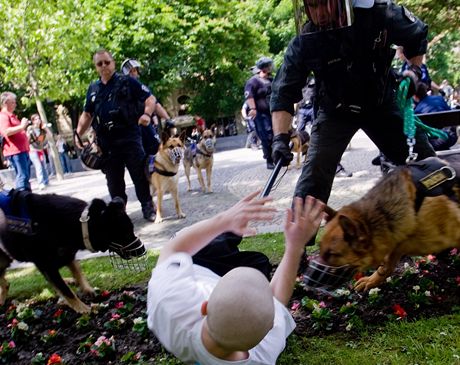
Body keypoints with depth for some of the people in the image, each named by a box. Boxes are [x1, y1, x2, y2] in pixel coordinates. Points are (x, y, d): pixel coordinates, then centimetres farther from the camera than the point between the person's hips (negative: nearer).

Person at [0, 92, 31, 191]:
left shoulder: (12, 116, 24)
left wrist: (24, 125, 21)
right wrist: (21, 126, -21)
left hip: (22, 150, 11)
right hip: (15, 151, -11)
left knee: (26, 176, 14)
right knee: (22, 176, -15)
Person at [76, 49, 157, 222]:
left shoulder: (127, 82, 1)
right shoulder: (93, 89, 15)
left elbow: (150, 98, -2)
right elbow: (87, 114, 22)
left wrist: (147, 114, -21)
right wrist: (77, 134, 10)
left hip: (130, 138, -4)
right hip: (106, 143, 4)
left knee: (140, 175, -1)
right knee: (114, 181, 9)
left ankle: (148, 208, 11)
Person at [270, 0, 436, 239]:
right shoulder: (304, 43, -23)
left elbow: (416, 35, 0)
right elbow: (283, 93, -21)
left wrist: (415, 70, -8)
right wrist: (280, 137, -31)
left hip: (381, 105, 2)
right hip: (335, 112, -2)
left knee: (425, 162, 3)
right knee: (315, 172, -19)